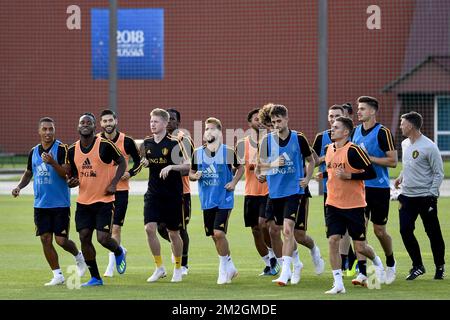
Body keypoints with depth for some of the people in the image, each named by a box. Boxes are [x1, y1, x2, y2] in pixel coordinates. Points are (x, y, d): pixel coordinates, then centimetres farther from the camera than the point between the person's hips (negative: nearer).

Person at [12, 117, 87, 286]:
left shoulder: (62, 149, -8)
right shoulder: (34, 152, 10)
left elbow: (67, 173, -17)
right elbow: (28, 173, 23)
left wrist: (52, 162, -31)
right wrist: (19, 186, 5)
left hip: (60, 203, -5)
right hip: (40, 204, 5)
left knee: (61, 240, -5)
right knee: (45, 239, 0)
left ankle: (79, 257, 26)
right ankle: (58, 275, 9)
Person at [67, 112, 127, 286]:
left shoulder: (105, 145, -12)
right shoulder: (73, 150, 3)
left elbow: (122, 162, 0)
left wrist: (114, 183, -12)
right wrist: (72, 181, -10)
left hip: (104, 200, -5)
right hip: (83, 201, 5)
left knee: (103, 238, -11)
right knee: (84, 238, -2)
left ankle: (119, 252, 25)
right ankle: (95, 278, 10)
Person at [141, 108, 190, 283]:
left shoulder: (174, 143, -10)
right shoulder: (147, 143, 5)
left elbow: (187, 165, -12)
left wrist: (171, 167, -26)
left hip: (173, 195, -4)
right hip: (153, 194, 4)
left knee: (173, 233, 5)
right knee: (150, 228, -11)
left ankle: (178, 269, 25)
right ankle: (159, 268, 2)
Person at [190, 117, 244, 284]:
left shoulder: (228, 152, -4)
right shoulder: (198, 153, 3)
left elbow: (240, 168, 11)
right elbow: (191, 174, 12)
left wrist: (234, 182, -4)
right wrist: (195, 176, -10)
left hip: (224, 200, -4)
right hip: (207, 200, 4)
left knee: (219, 232, -15)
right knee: (214, 235, 8)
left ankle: (224, 267, 2)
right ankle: (229, 267, 24)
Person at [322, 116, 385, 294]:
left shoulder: (353, 151, -15)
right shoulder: (329, 149, 8)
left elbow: (371, 173, -15)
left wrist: (348, 176, -21)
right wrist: (324, 175, 10)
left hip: (354, 205, -6)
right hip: (334, 204, 6)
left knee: (360, 247, 3)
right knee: (333, 241, -8)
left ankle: (377, 262, 36)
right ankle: (338, 284, -4)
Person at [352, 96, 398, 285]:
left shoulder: (383, 133, -11)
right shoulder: (356, 131, 9)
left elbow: (393, 161, -14)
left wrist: (369, 158, -19)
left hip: (379, 188, -5)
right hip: (359, 187, 5)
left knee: (379, 231, 4)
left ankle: (390, 264, 29)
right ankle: (362, 272, -4)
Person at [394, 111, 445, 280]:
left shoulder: (429, 147, -14)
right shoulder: (405, 144, 9)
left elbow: (439, 173, -11)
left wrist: (431, 194, -15)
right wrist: (401, 177, 8)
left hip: (426, 197, -6)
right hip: (407, 196, 7)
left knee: (433, 233, 3)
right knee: (405, 231, -3)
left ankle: (440, 267, 19)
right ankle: (417, 266, 9)